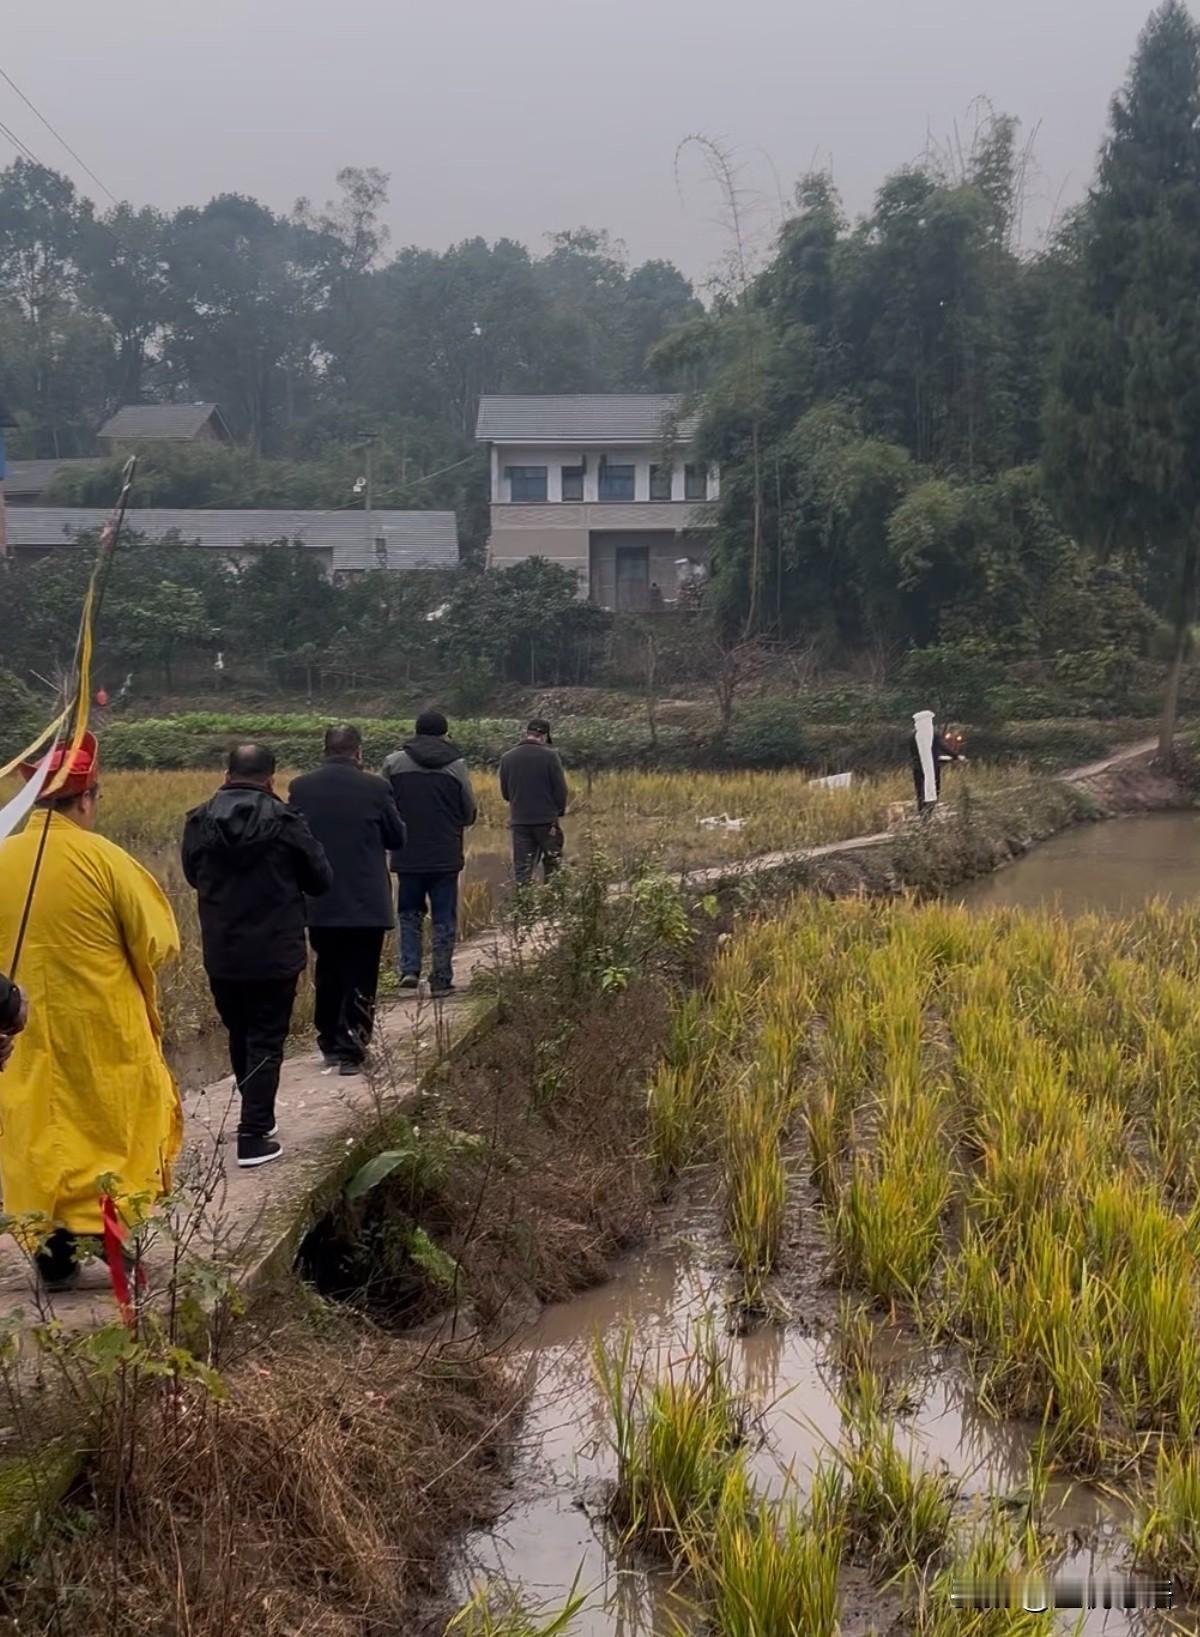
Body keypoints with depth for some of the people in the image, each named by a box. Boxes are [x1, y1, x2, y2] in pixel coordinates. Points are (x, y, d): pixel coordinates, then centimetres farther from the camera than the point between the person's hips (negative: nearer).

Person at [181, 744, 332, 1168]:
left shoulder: (199, 822, -4)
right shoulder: (284, 822, -13)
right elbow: (320, 880, -2)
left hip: (221, 955, 3)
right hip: (275, 954, -3)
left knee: (239, 1036, 20)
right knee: (266, 1043, 4)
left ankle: (256, 1118, 32)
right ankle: (254, 1136, 0)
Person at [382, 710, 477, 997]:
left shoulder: (394, 763, -3)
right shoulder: (456, 766, -5)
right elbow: (469, 813, 0)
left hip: (407, 856, 1)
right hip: (446, 856, -1)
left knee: (409, 913, 16)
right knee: (444, 919, 8)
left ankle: (409, 968, 3)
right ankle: (441, 979, 7)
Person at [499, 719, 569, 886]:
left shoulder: (507, 758, 1)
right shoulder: (549, 756, -10)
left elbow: (505, 792, 8)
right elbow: (560, 788, -8)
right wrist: (560, 810, 10)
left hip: (519, 821, 3)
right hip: (546, 820, -3)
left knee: (522, 868, 6)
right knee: (552, 864, 11)